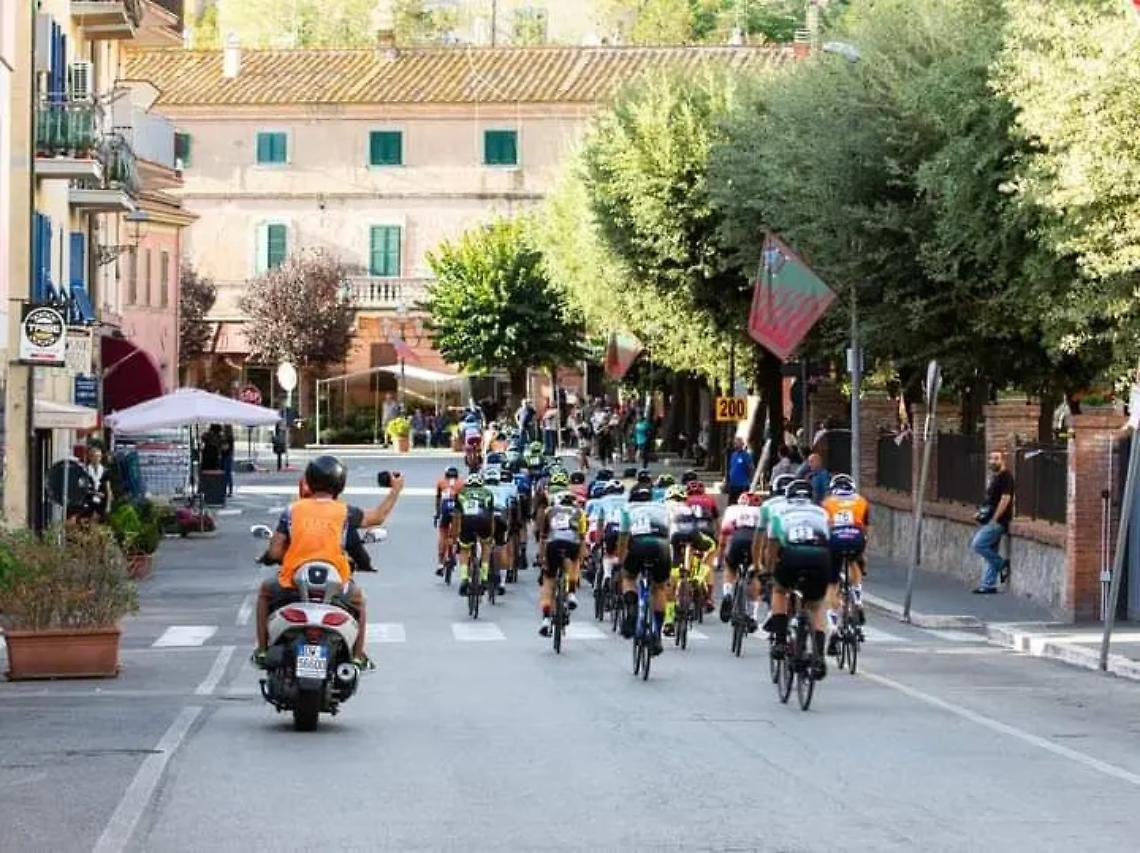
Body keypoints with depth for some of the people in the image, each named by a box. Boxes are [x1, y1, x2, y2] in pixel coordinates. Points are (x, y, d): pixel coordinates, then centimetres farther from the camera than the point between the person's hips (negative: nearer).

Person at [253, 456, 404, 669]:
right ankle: (357, 656, 31)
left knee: (265, 590, 33)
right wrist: (396, 490, 29)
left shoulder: (292, 510, 0)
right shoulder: (344, 512, 0)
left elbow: (274, 553, -1)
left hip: (292, 586, 0)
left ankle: (262, 650, 29)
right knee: (357, 597, 34)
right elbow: (378, 517, 16)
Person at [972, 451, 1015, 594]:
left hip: (997, 521, -10)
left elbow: (1005, 499, -19)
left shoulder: (1005, 477, -13)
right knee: (991, 552, 9)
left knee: (978, 544, -15)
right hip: (991, 521, 10)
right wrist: (982, 513, 14)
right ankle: (989, 585, 12)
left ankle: (1002, 565, -2)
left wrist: (994, 519, -19)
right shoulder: (994, 476, 16)